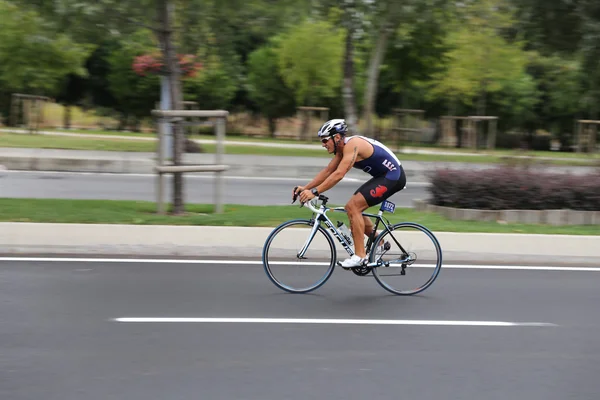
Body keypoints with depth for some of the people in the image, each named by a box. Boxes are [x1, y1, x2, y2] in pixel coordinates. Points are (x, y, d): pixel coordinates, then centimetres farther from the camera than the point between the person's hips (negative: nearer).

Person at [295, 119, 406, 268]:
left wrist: (314, 192, -31)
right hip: (384, 177, 10)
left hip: (393, 177, -10)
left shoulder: (352, 145, -22)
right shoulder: (342, 148, 7)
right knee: (352, 208, 8)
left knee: (353, 207, -16)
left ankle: (360, 255, -14)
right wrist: (305, 187, 2)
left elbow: (339, 174, -30)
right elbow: (328, 171, 10)